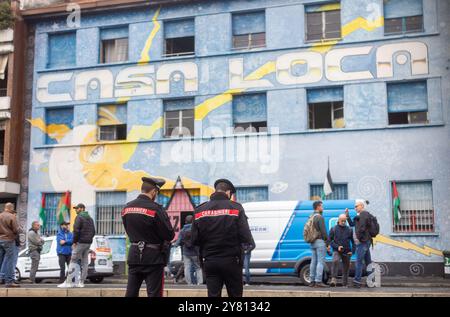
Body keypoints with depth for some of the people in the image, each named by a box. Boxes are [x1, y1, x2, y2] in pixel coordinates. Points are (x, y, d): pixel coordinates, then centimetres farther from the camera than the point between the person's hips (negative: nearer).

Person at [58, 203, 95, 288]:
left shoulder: (79, 217, -8)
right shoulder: (90, 218, 18)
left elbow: (76, 230, -17)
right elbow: (93, 231, 18)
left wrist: (74, 241, -12)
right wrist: (89, 239, 16)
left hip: (80, 242, -8)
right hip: (88, 243, 8)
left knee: (73, 261, -6)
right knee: (84, 262, 7)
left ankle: (69, 282, -8)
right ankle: (81, 282, 8)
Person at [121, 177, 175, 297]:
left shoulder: (126, 208, 4)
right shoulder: (155, 209, -17)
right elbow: (170, 235, -14)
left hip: (134, 256, 6)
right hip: (153, 258, -6)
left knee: (130, 293, 12)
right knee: (154, 293, 2)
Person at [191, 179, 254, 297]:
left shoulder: (200, 210, 2)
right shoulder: (236, 207, -7)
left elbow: (195, 240, 2)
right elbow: (246, 237, -13)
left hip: (209, 262, 2)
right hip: (231, 261, -2)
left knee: (213, 294, 6)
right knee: (235, 294, 10)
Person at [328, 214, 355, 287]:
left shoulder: (349, 230, 7)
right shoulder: (333, 229, 3)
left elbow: (353, 242, 13)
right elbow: (329, 240, 2)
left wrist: (352, 251, 0)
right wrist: (337, 247, -11)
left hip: (347, 252, 2)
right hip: (337, 251, -2)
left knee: (346, 269, 7)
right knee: (335, 261, -31)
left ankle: (345, 285, 20)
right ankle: (333, 279, -34)